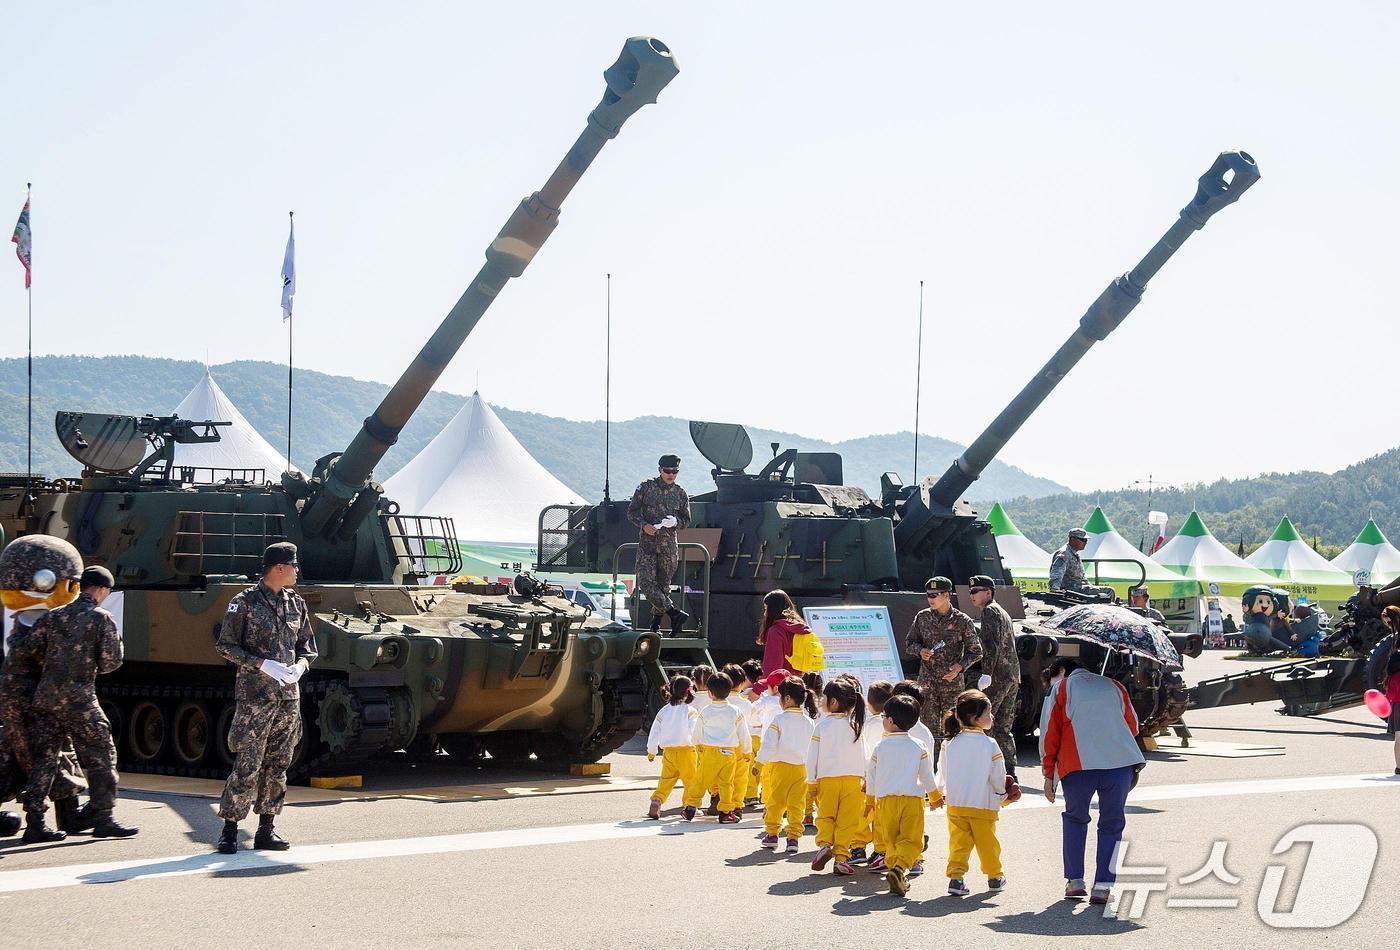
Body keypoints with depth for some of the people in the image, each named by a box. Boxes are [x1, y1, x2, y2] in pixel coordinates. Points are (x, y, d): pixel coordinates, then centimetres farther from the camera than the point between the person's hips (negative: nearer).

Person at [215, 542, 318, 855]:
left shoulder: (296, 603, 12)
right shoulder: (244, 602, -4)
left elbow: (307, 646, 19)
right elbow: (225, 646, -5)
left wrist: (300, 666, -3)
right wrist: (262, 664, -16)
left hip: (289, 696, 6)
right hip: (254, 695, -6)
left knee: (278, 765, 6)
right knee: (247, 765, -8)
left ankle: (266, 830, 13)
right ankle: (230, 829, -1)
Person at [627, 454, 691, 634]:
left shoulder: (681, 494, 6)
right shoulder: (645, 488, 2)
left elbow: (686, 520, 12)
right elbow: (632, 512, 4)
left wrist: (676, 522, -10)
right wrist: (643, 525, -14)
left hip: (668, 546, 1)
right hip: (646, 543, -1)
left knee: (663, 585, 5)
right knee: (646, 583, -14)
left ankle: (655, 624, 15)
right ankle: (675, 614, -11)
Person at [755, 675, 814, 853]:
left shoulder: (779, 720, -11)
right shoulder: (808, 722, 3)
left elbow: (769, 745, -13)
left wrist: (759, 762, -3)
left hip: (780, 765, -4)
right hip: (801, 767, 4)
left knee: (774, 801, 9)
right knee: (796, 804, 5)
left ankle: (772, 835, 14)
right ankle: (794, 837, 1)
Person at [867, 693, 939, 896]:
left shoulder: (880, 748, 1)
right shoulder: (919, 748, 2)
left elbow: (871, 778, 7)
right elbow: (927, 777, 9)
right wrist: (934, 797, 25)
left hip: (886, 798, 1)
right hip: (913, 798, -1)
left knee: (890, 840, 13)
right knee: (911, 840, -3)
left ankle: (896, 872, 10)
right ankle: (900, 868, -26)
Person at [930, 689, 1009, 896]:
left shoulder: (951, 743, 1)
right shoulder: (989, 744, -12)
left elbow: (942, 774, 9)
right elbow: (998, 776, -6)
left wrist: (940, 795, 26)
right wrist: (1001, 794, 15)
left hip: (955, 804, 3)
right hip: (984, 805, -3)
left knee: (958, 842, 5)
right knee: (987, 842, 12)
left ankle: (955, 876, -8)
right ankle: (994, 877, 25)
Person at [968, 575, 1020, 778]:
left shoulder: (990, 611, -7)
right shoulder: (1003, 612, 23)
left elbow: (992, 647, -18)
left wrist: (986, 675, -20)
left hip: (998, 677, -9)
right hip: (1013, 676, 9)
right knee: (1003, 728, 11)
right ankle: (1010, 773, 10)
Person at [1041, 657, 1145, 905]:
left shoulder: (1061, 688, 13)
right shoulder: (1114, 686, 20)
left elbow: (1051, 733, 7)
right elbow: (1133, 727, 25)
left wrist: (1048, 775, 10)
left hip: (1078, 765, -1)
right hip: (1120, 763, 1)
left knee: (1075, 818, 21)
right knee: (1111, 824, 11)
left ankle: (1074, 880, 16)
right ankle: (1103, 886, 2)